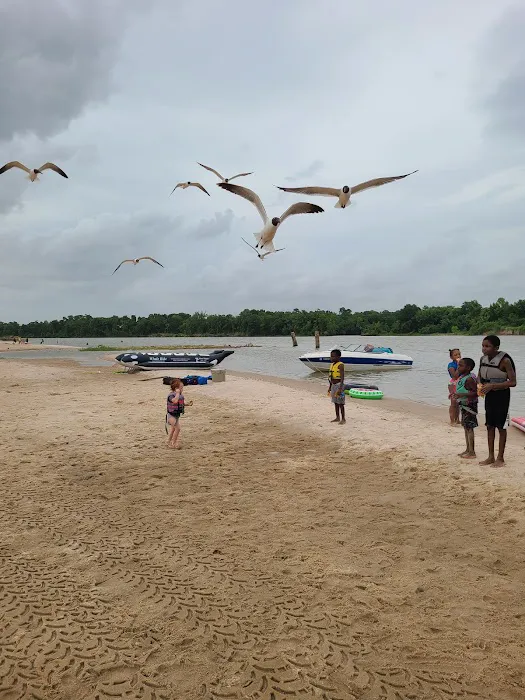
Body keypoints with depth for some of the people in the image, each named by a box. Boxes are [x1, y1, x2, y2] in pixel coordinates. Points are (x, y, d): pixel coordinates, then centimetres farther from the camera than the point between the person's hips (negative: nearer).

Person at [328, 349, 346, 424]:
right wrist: (330, 387, 20)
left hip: (339, 385, -8)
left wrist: (340, 388, -25)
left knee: (340, 403, -3)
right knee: (336, 402, 14)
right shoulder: (332, 365, 11)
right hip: (333, 385, 8)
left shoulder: (340, 365, -15)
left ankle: (343, 419, 4)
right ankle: (337, 417, 23)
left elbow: (342, 378, -20)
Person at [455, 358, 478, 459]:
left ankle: (472, 452, 1)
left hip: (470, 405, -10)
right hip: (464, 405, 10)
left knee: (469, 428, -5)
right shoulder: (461, 377, 9)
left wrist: (462, 395, -32)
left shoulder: (469, 379, -21)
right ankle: (468, 450, 26)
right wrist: (455, 394, 15)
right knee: (465, 427, 16)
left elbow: (476, 392, -26)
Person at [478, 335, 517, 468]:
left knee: (501, 427, 3)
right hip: (489, 395, 6)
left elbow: (512, 382, -21)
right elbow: (480, 376, 15)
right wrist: (480, 385, -6)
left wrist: (492, 386, -26)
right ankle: (491, 456, 22)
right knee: (490, 426, 11)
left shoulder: (504, 360, -20)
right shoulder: (483, 359, -1)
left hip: (502, 395, -6)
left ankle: (500, 458, 14)